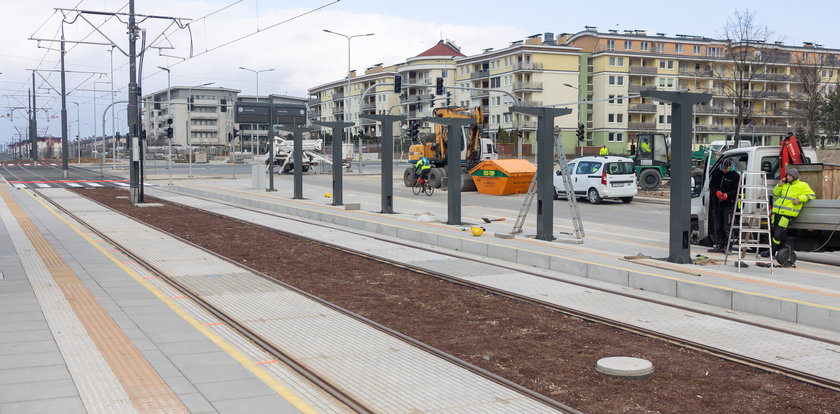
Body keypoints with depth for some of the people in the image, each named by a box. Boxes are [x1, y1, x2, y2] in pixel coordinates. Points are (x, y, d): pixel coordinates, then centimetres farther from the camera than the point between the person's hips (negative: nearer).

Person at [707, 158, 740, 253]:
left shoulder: (735, 176, -3)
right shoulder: (716, 173, 9)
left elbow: (736, 191, -5)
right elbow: (711, 185, 9)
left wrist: (727, 195, -21)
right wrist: (716, 192, -11)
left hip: (728, 205, -5)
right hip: (716, 204, 5)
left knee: (727, 227, -7)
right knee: (717, 226, 10)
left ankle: (727, 246, -3)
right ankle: (719, 245, 16)